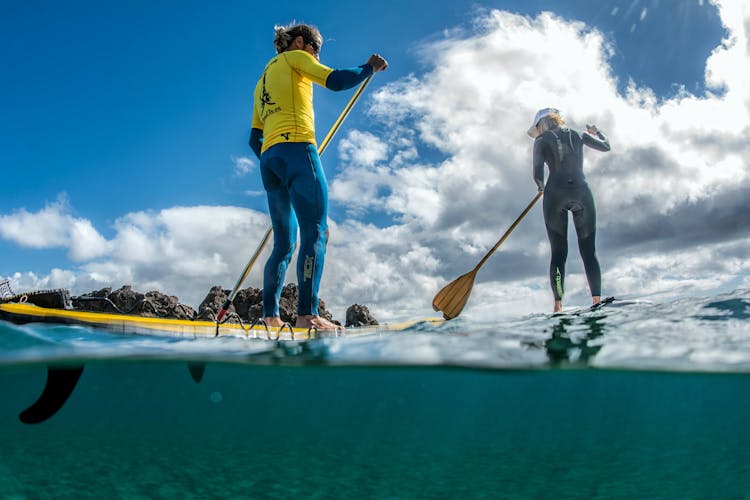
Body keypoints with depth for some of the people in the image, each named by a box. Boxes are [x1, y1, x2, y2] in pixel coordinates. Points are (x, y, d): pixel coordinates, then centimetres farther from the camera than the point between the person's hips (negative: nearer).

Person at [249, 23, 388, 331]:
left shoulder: (262, 81, 31)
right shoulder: (293, 57, 11)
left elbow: (254, 140, 26)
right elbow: (336, 81, -6)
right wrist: (369, 67, 9)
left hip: (268, 159, 8)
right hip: (296, 148, -8)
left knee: (284, 243, 8)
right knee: (316, 233, -16)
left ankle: (270, 316, 2)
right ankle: (307, 314, -28)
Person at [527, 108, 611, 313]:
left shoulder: (541, 141, 9)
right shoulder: (578, 135, 18)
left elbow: (537, 174, -2)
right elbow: (606, 146, 31)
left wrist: (542, 187, 19)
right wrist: (597, 131, 51)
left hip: (556, 193, -2)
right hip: (582, 192, 2)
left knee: (558, 253, 1)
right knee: (589, 251, 4)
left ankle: (558, 305, -7)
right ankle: (597, 300, -7)